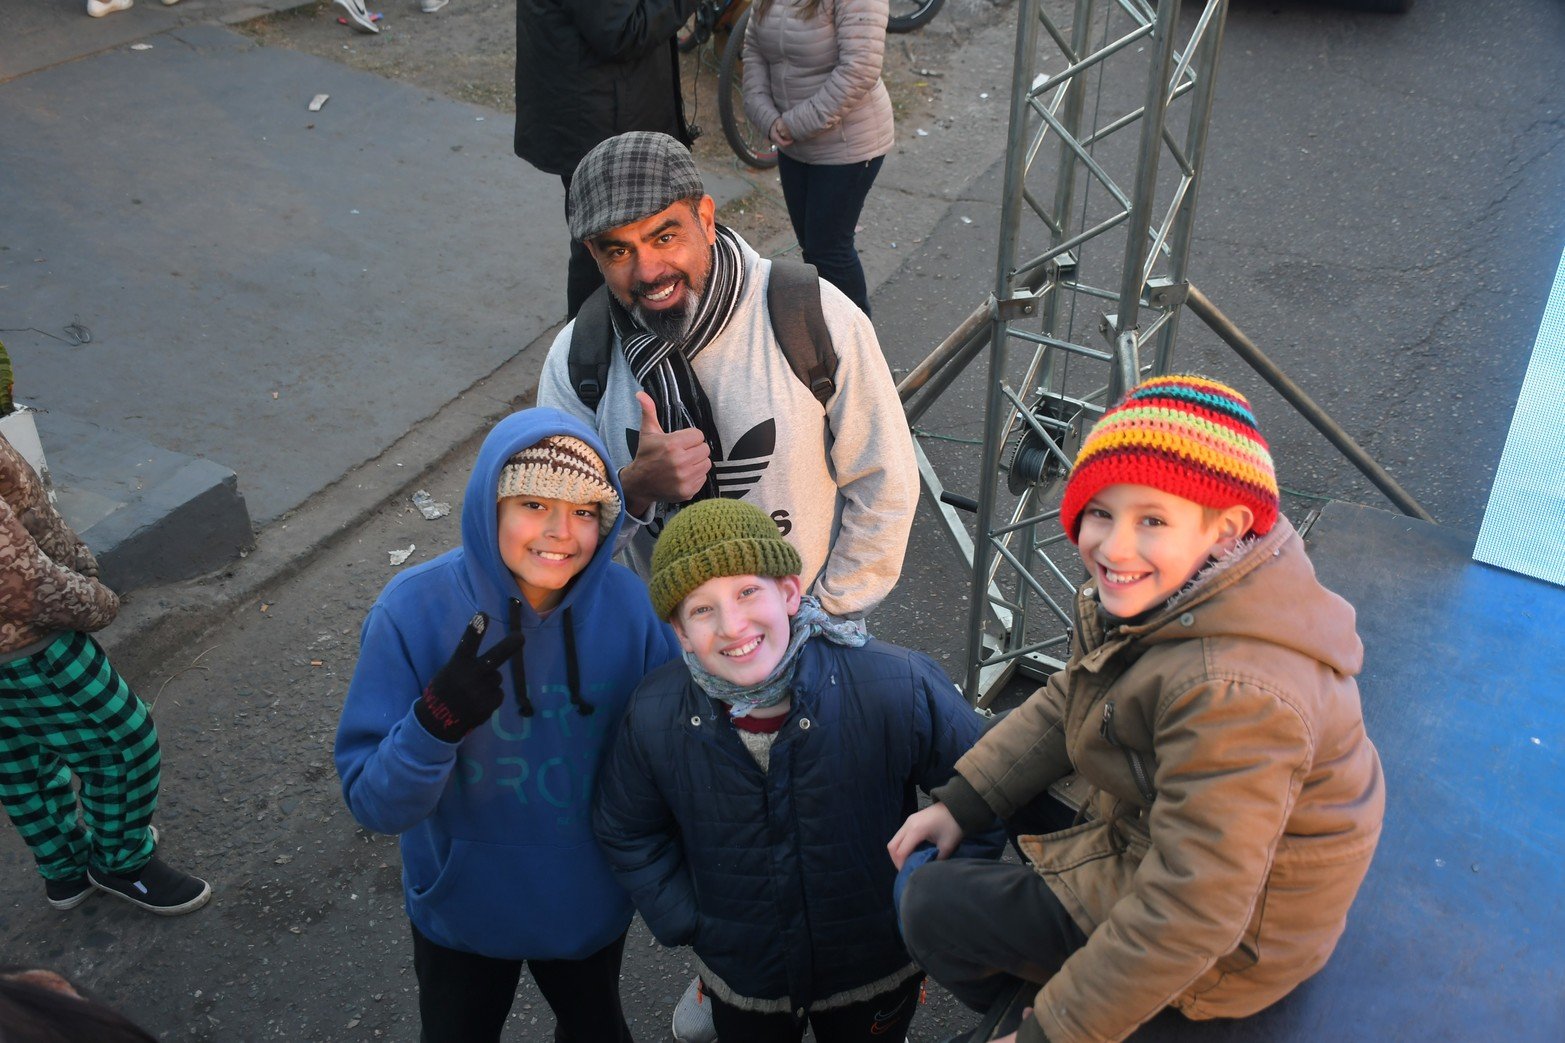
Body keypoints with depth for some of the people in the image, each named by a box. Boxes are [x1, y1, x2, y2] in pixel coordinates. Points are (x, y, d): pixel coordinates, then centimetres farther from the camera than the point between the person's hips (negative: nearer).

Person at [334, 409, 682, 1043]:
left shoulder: (633, 606, -22)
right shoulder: (413, 610, -24)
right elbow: (374, 805, -22)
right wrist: (436, 721, -39)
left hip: (590, 904, 1)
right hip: (461, 910, -1)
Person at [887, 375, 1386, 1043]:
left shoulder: (1230, 693, -39)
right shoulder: (1165, 588, -10)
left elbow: (1188, 918, -33)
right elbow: (1068, 701, 7)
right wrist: (961, 801, -1)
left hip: (1226, 955, -8)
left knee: (932, 908, -1)